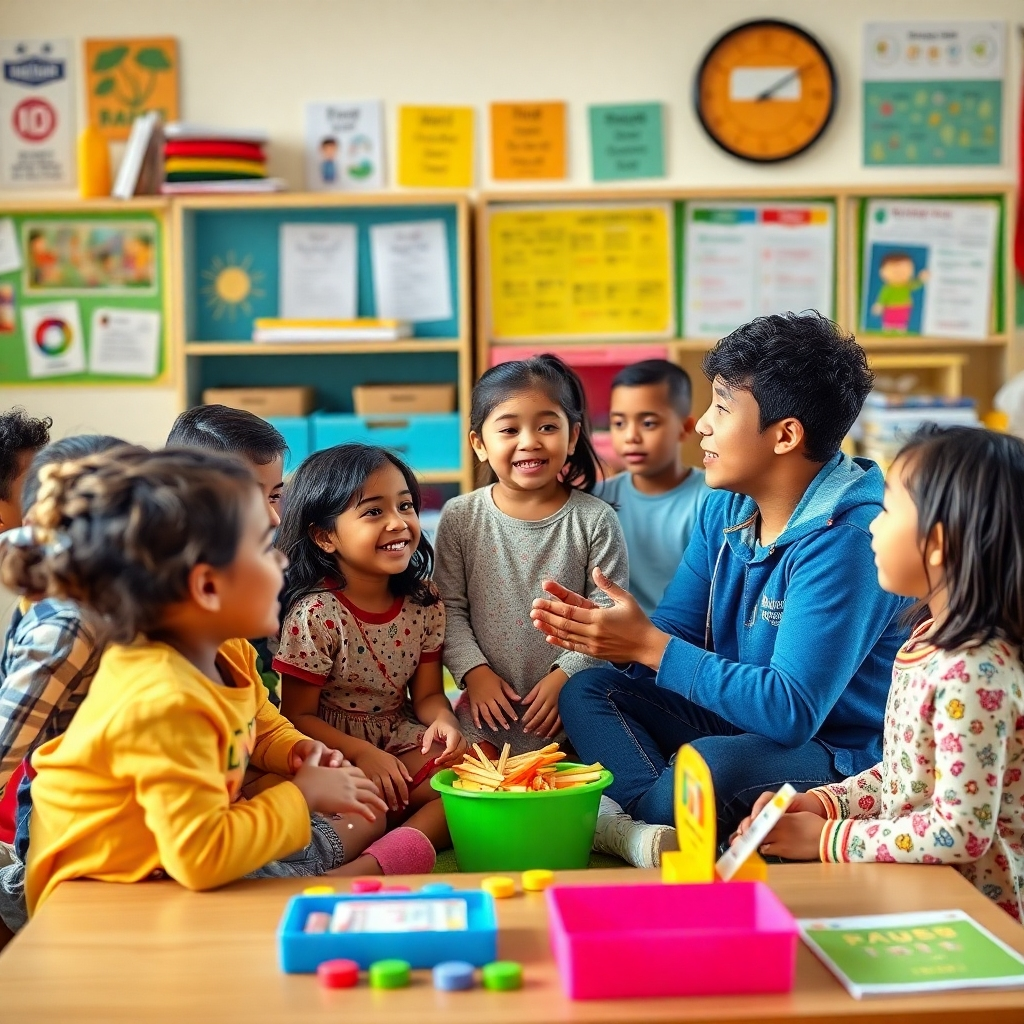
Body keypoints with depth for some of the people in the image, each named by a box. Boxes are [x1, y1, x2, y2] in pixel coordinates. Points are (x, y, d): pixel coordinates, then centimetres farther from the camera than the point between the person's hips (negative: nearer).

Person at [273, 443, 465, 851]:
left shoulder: (424, 601, -1)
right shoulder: (315, 614, -17)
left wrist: (443, 721, -18)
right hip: (336, 750, -6)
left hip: (402, 738, 6)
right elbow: (298, 716, -12)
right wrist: (362, 754, -24)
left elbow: (427, 693, 6)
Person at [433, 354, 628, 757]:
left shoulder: (595, 520, -6)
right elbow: (450, 609, 2)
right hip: (489, 700, 1)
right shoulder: (459, 517, -1)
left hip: (570, 706, -1)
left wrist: (566, 675, -15)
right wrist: (474, 671, -10)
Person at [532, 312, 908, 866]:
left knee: (712, 763, -38)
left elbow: (791, 711, -29)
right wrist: (599, 629, -17)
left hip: (841, 758, -9)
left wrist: (650, 646, -26)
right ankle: (653, 835, -25)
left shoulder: (844, 541, -23)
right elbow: (673, 634, 6)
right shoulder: (724, 509, 3)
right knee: (585, 691, -3)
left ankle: (619, 825, -11)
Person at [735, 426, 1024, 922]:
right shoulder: (933, 639, 4)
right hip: (914, 887, 8)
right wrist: (824, 803, 0)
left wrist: (826, 839, -18)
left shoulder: (973, 673, -25)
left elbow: (963, 830, -26)